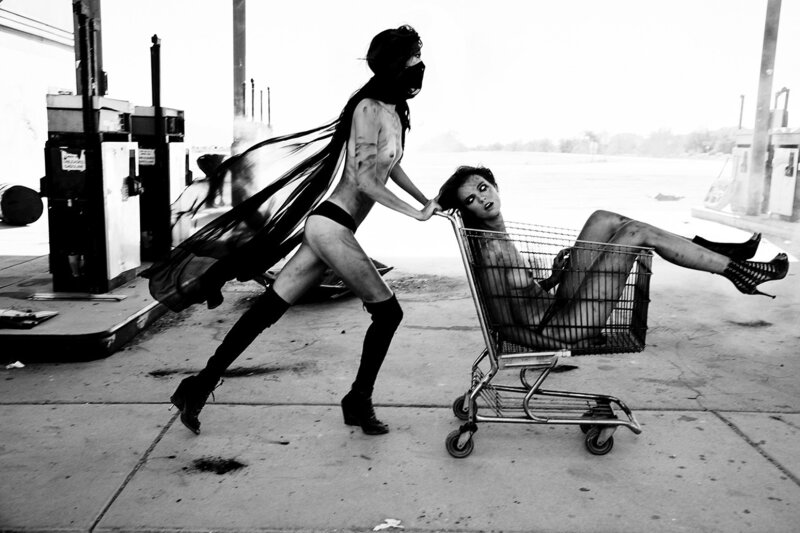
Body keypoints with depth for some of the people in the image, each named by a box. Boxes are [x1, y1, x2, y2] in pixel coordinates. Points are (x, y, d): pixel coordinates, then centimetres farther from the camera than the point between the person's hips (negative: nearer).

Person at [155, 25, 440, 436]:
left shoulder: (394, 112, 17)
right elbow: (365, 180, -15)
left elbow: (391, 167, 32)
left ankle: (201, 386, 12)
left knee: (269, 308, 7)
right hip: (331, 224, -9)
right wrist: (414, 213, -11)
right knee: (387, 311, -3)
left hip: (330, 227, 9)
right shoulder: (369, 108, -9)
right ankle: (359, 402, 10)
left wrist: (426, 200, 25)